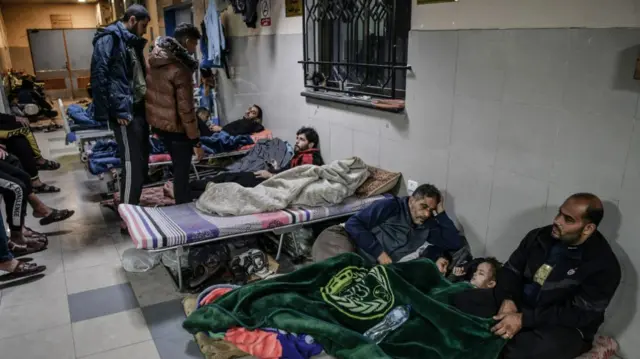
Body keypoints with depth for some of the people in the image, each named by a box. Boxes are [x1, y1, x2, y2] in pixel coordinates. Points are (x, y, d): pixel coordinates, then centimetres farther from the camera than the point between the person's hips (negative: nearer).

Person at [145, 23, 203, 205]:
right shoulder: (180, 69, -24)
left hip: (156, 121, 9)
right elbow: (186, 109, -23)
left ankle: (182, 205, 38)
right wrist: (196, 141, -17)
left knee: (178, 167, 24)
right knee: (182, 171, 5)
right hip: (175, 126, -9)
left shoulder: (155, 58, 1)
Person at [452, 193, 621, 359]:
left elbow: (579, 314, -20)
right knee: (461, 301, -13)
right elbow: (511, 269, 8)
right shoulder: (540, 236, 3)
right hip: (519, 302, 6)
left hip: (563, 326, -5)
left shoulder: (603, 264, -14)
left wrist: (524, 319, -27)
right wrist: (508, 299, -15)